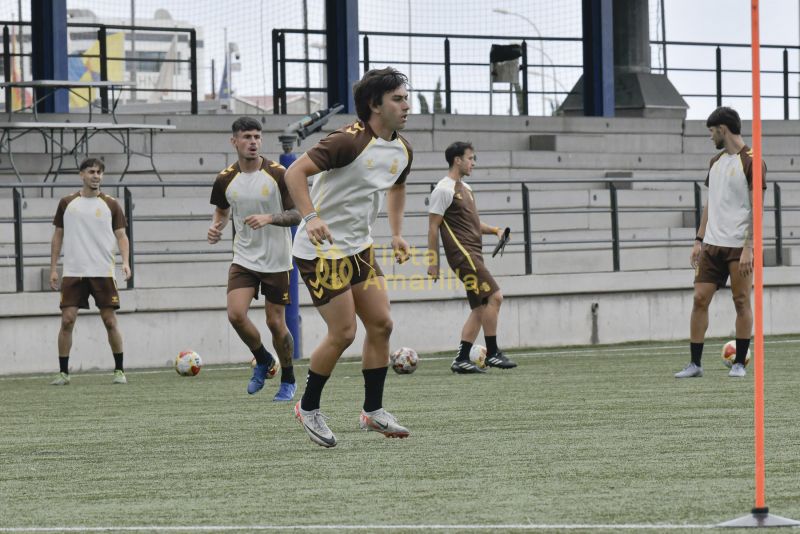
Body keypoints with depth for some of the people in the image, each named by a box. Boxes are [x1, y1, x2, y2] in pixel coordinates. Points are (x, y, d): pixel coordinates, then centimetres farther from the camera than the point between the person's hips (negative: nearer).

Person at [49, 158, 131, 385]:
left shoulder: (110, 205, 4)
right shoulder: (67, 203, 7)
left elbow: (121, 236, 4)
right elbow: (58, 236, 12)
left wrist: (125, 261, -13)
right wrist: (53, 268, 7)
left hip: (103, 272, -1)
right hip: (73, 272, 1)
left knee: (110, 321, 0)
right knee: (67, 320, -6)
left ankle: (119, 370, 11)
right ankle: (63, 373, 1)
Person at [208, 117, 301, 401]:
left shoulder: (278, 174, -10)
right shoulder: (225, 179, -1)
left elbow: (296, 214, -8)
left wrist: (269, 218, -25)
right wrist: (216, 227, -3)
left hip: (276, 261, -3)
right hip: (244, 258, 3)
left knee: (275, 323, 0)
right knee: (236, 313, -15)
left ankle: (288, 380, 21)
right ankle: (262, 360, 13)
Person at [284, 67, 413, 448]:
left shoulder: (401, 150, 5)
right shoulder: (350, 141, -21)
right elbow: (295, 172, -26)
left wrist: (397, 233, 21)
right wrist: (311, 217, -37)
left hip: (359, 248, 8)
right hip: (321, 247, -8)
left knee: (381, 324, 3)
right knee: (343, 332, -8)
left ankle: (373, 412, 15)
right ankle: (308, 408, 11)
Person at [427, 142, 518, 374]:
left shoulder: (465, 188, 20)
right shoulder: (444, 189, -9)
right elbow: (433, 227, -10)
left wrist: (495, 230, 11)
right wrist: (433, 261, -13)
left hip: (473, 254, 10)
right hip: (462, 254, -10)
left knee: (480, 307, 6)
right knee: (494, 296, -14)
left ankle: (462, 360, 7)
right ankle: (492, 353, -9)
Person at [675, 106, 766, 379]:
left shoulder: (750, 161, -8)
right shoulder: (715, 162, 15)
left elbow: (756, 208, -12)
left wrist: (749, 248, -17)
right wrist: (699, 239, 12)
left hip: (739, 247, -7)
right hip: (712, 244, 7)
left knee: (742, 301, 0)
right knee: (700, 299, 0)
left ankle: (739, 363, 8)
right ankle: (695, 364, 3)